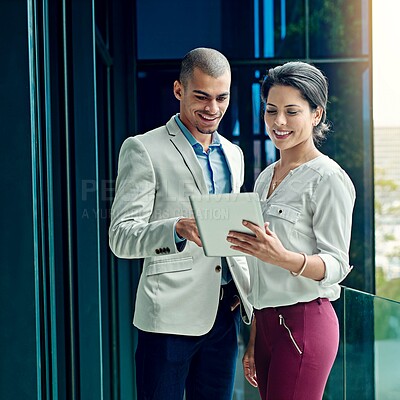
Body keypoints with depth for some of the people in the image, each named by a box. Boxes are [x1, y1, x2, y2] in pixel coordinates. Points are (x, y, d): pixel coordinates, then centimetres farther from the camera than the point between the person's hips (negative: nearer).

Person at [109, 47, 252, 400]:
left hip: (226, 310, 6)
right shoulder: (143, 150, -6)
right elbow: (121, 237, -13)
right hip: (170, 314, -6)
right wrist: (178, 228, -32)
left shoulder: (233, 154, 16)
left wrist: (250, 293, 11)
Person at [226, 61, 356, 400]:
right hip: (267, 321, 7)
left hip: (305, 322, -7)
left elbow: (337, 264, -13)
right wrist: (253, 341, 18)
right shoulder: (266, 177, 14)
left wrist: (284, 257, -32)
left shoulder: (329, 179, -9)